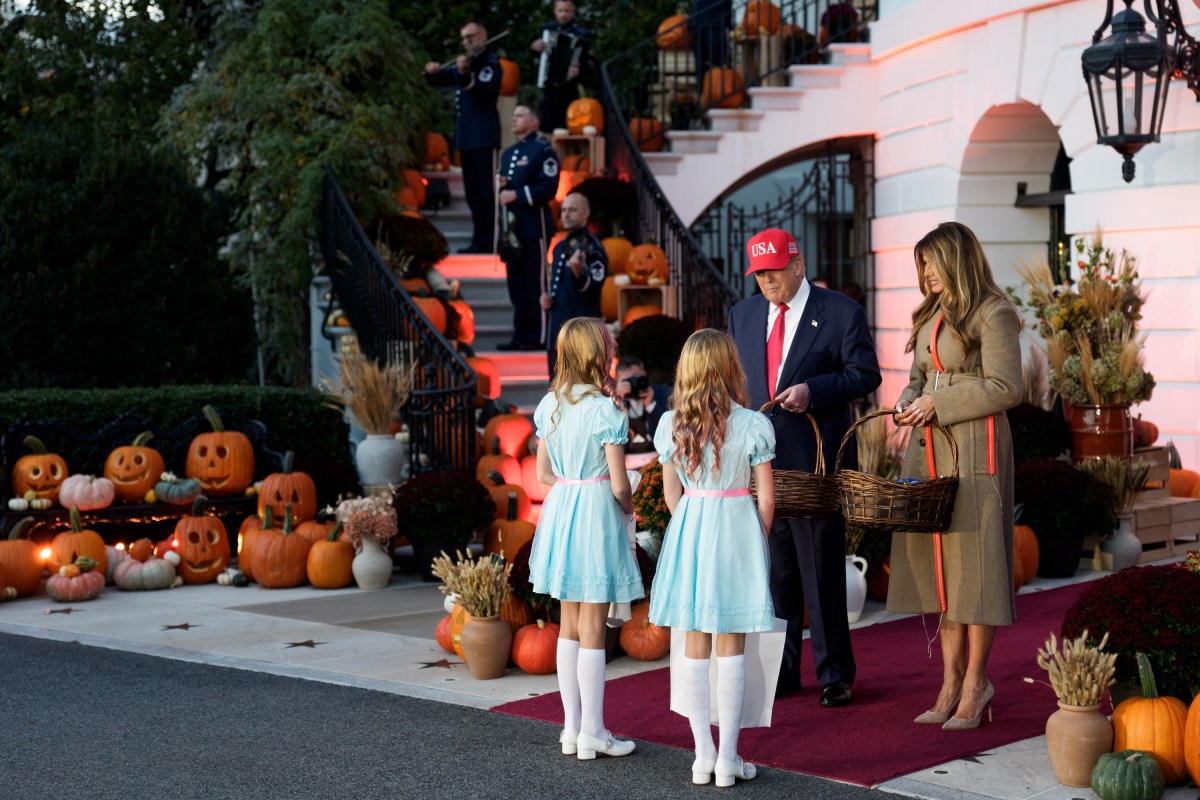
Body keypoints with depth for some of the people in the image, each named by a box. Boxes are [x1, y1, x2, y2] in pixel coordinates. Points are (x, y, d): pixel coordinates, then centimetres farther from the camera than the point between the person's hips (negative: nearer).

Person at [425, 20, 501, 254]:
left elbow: (484, 90, -21)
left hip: (483, 135, -8)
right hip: (465, 135, 8)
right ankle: (479, 239, 15)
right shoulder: (464, 62, 18)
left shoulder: (490, 62, -5)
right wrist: (432, 72, -3)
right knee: (472, 192, 10)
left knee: (486, 190, -10)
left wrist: (465, 75, -37)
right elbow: (439, 80, 20)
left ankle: (490, 240, -10)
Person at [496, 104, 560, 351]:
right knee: (517, 284, 8)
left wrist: (516, 195, -16)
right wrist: (500, 187, 3)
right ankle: (521, 335, 13)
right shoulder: (508, 154, 21)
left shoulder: (543, 151, -5)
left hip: (534, 226, -8)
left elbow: (548, 189, -14)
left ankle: (536, 337, -3)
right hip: (513, 226, 8)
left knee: (535, 284, -6)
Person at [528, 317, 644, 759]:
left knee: (569, 625, 14)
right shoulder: (606, 411, -15)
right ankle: (592, 732, 6)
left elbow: (543, 473, 8)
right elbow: (619, 485, -14)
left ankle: (572, 726, 20)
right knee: (592, 628, 0)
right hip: (597, 517, -6)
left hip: (560, 509, 6)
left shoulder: (549, 405, 4)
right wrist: (626, 505, 5)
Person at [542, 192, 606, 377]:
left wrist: (578, 272, -37)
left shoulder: (592, 248, -9)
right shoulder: (559, 247, 17)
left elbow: (593, 289, -19)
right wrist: (546, 298, 9)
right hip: (556, 331, 9)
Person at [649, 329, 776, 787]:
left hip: (688, 531, 3)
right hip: (737, 529, -2)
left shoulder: (671, 424, -1)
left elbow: (671, 493, 6)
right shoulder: (753, 426, -9)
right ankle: (728, 757, 7)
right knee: (731, 648, 4)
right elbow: (766, 497, -5)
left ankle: (703, 754, 13)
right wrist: (757, 541, 11)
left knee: (694, 646, 10)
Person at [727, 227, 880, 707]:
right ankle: (781, 670, 20)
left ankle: (834, 676, 10)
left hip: (816, 460, -5)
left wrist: (813, 390, -18)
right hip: (759, 460, 5)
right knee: (774, 570, 11)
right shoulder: (743, 314, 13)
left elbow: (865, 374, -4)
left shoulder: (841, 312, -2)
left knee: (822, 571, 0)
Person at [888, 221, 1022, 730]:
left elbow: (1005, 388, -13)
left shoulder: (991, 314, -7)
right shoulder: (931, 315, 18)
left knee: (972, 560, -4)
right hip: (928, 447, 8)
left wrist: (939, 405, -13)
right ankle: (951, 682, 10)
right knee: (937, 561, 6)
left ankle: (974, 683, 3)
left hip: (974, 447, -8)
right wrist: (908, 404, 3)